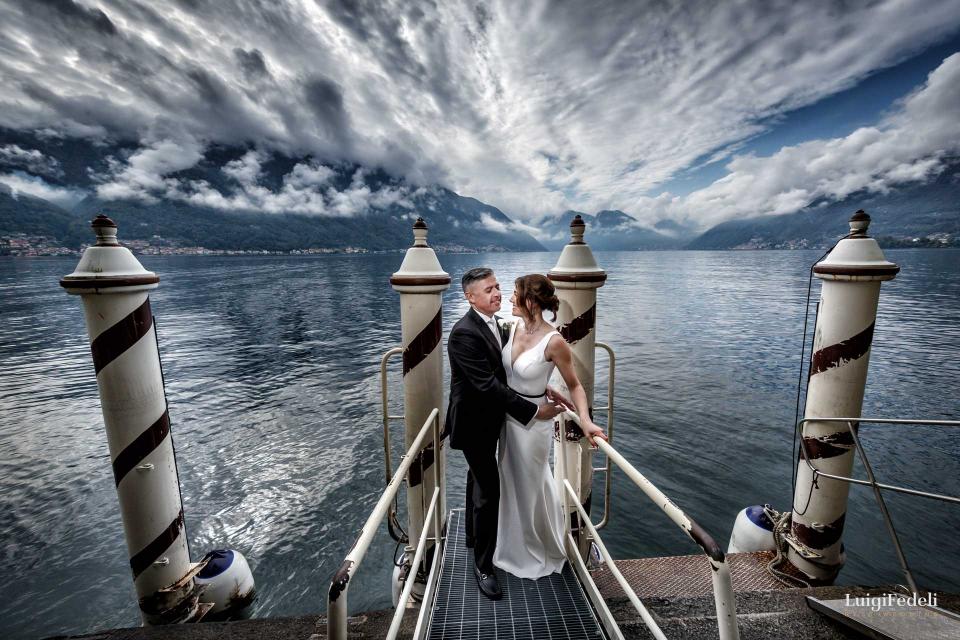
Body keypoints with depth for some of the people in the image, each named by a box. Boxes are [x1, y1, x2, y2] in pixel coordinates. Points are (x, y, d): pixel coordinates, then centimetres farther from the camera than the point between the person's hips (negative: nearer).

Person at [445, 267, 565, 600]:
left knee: (479, 480, 26)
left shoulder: (494, 324, 1)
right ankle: (483, 565, 24)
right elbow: (488, 385, -31)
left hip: (487, 420, 9)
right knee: (489, 491, 0)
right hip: (473, 422, -9)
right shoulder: (464, 333, -28)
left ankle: (473, 535, 51)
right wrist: (534, 410, -28)